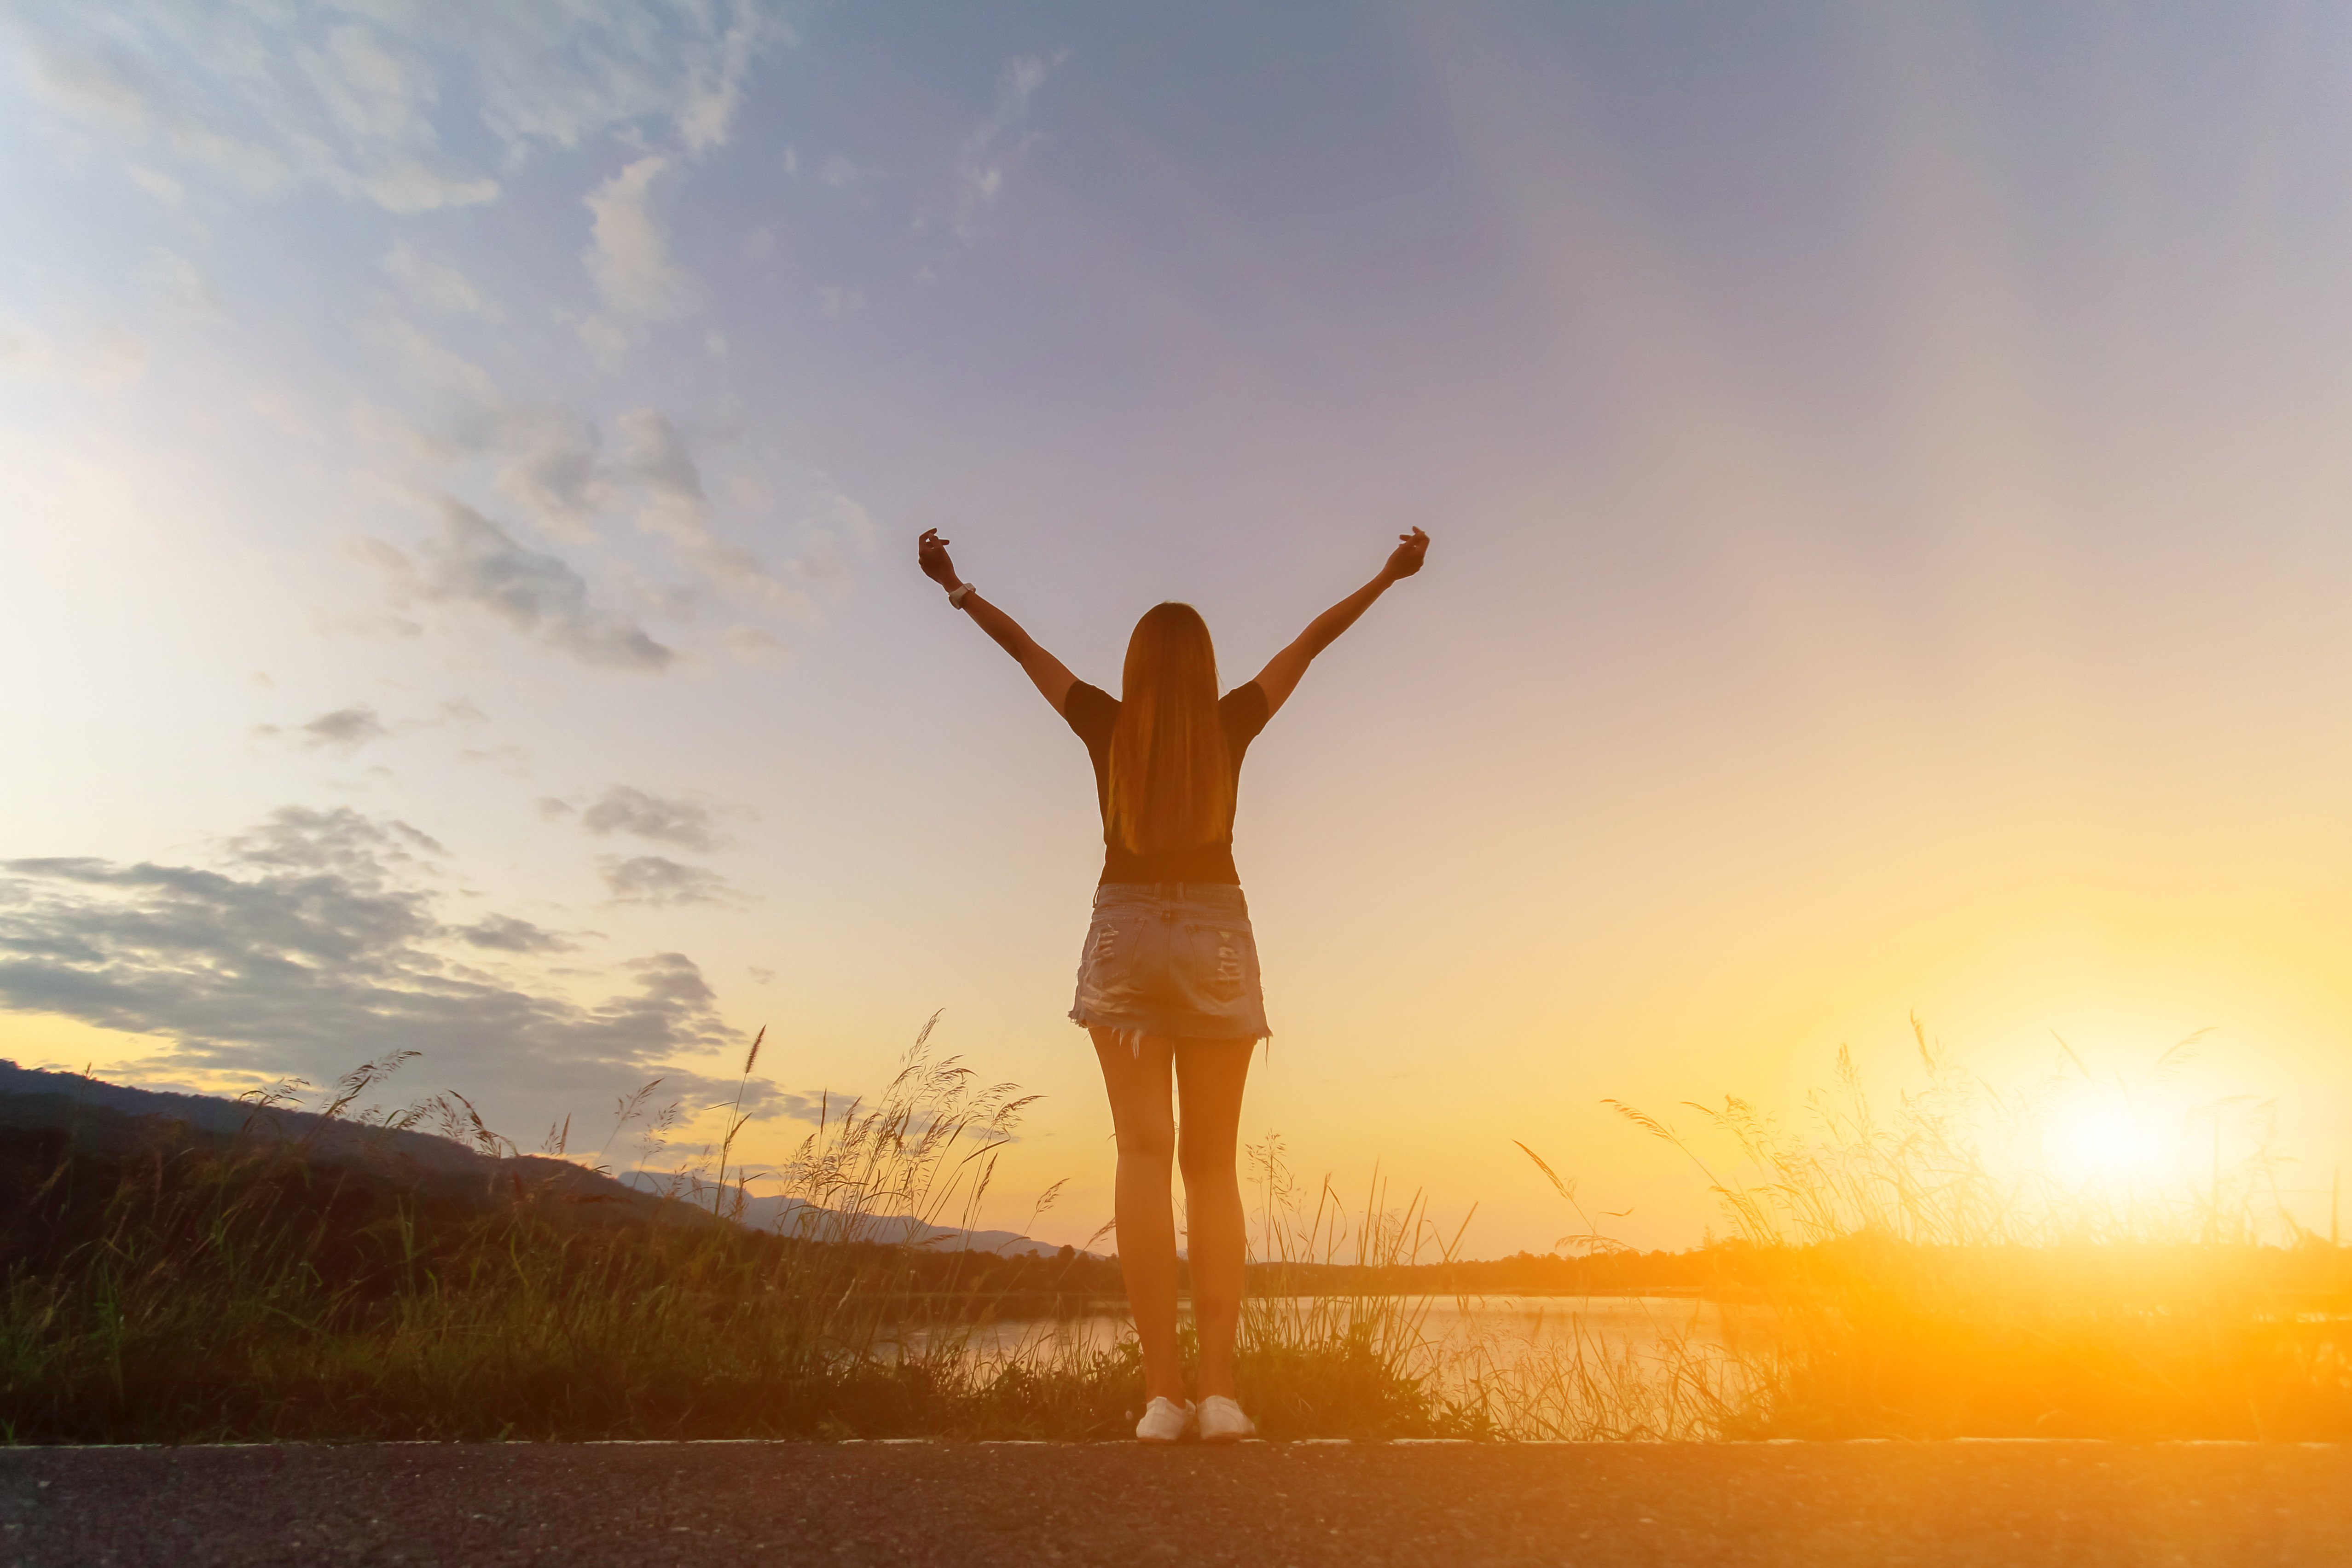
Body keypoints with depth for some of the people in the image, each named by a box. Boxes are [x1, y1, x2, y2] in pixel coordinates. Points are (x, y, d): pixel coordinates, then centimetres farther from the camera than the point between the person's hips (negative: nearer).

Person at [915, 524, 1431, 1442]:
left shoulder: (1107, 726, 1)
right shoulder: (1231, 724, 1)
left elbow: (1021, 644, 10)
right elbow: (1312, 641, 11)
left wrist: (955, 588, 23)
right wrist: (1385, 578, 21)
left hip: (1124, 936, 0)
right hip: (1216, 936, 1)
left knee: (1144, 1152, -4)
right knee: (1213, 1163, 2)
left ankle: (1162, 1391, -9)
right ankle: (1219, 1390, -4)